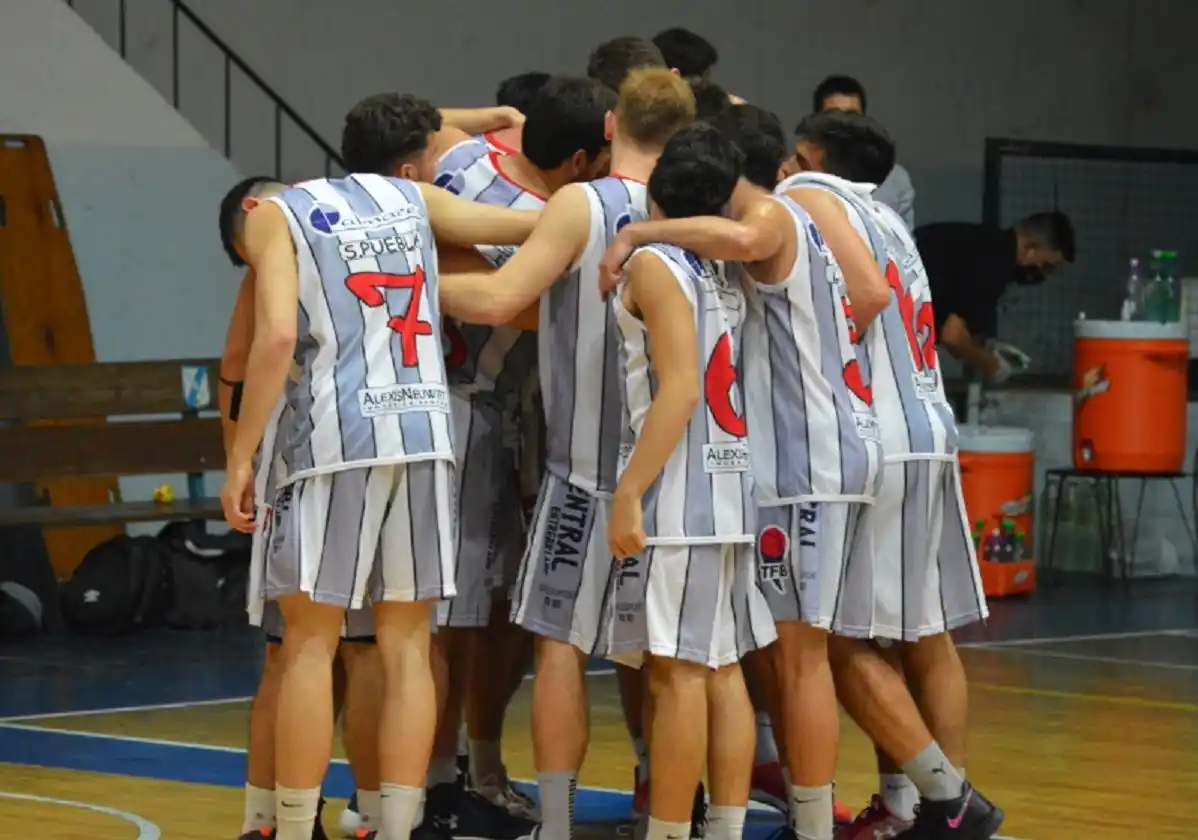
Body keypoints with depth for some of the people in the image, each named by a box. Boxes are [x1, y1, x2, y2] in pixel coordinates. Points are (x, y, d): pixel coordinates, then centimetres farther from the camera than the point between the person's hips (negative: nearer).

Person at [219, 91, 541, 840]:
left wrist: (242, 457, -6)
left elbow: (278, 334, -8)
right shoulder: (415, 202, 16)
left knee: (311, 643, 2)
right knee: (407, 646, 9)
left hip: (331, 441, -3)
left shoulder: (279, 212, 6)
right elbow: (532, 225, 14)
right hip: (424, 436, 3)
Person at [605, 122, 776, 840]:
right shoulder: (724, 273, 14)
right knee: (722, 670, 8)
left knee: (678, 671, -6)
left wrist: (629, 494, -18)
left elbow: (679, 389, -17)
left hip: (678, 500, -8)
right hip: (732, 491, 8)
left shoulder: (654, 264, -9)